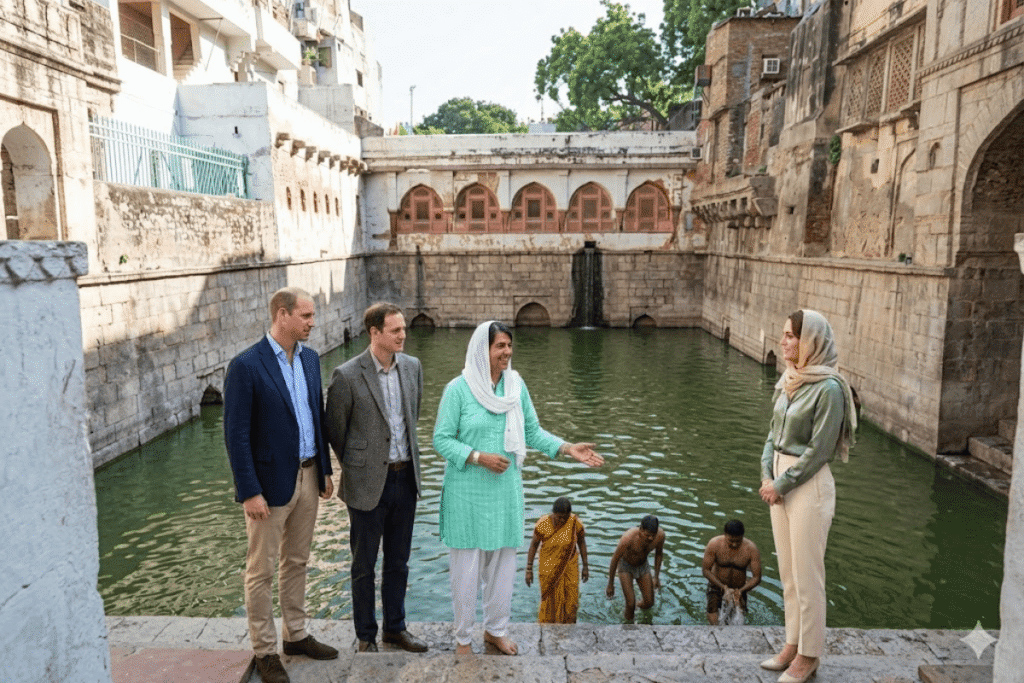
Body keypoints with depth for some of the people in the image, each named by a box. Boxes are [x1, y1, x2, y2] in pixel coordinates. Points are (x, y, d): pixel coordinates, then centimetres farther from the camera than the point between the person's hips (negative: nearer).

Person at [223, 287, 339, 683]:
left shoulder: (310, 358, 4)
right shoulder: (246, 366, -16)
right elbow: (236, 434, -15)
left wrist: (325, 470, 11)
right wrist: (250, 492, -16)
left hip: (308, 477, 7)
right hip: (270, 483, -6)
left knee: (297, 562, 19)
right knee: (262, 570, 9)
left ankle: (295, 635, 35)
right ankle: (264, 651, 24)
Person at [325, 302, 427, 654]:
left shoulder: (412, 367, 1)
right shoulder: (347, 375, -15)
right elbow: (335, 430, -3)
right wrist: (356, 467, 7)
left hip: (405, 478, 5)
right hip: (368, 484, -5)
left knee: (398, 562, 18)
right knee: (364, 565, 12)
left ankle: (395, 627, 36)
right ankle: (366, 636, 30)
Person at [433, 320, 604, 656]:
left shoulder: (516, 385, 2)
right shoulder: (458, 388, -11)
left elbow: (532, 431, 9)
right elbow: (441, 439, -9)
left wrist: (567, 448, -4)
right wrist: (479, 457, -20)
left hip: (505, 488, 4)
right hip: (467, 491, -4)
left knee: (503, 561, 14)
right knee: (466, 565, 5)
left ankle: (496, 630, 34)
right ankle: (463, 637, 25)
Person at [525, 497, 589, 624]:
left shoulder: (576, 523, -15)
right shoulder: (543, 524, -18)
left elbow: (581, 542, 0)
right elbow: (534, 544, -7)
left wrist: (585, 566, 3)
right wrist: (529, 569, -6)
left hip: (569, 567, 1)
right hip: (549, 568, -1)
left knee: (570, 602, 3)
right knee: (550, 602, 3)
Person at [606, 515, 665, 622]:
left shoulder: (660, 534, -28)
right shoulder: (628, 538, -41)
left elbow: (659, 553, -4)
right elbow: (614, 560, -25)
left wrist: (657, 577, 6)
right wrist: (610, 585, -13)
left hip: (643, 565, 4)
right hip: (625, 566, -4)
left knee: (649, 603, 9)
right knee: (630, 603, -13)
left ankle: (641, 605, 44)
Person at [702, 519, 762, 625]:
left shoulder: (751, 549, -18)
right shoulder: (714, 544, -19)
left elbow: (757, 577, -12)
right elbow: (706, 570, -13)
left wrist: (741, 590, -28)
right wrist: (723, 587, -24)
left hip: (739, 590, 1)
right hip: (717, 586, -1)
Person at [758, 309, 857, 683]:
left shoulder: (828, 388, -17)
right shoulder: (789, 380, 7)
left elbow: (819, 450, -18)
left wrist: (781, 484, -13)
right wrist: (767, 475, -1)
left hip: (809, 485, -8)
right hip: (780, 483, 8)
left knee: (807, 574, 5)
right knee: (787, 571, 17)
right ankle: (793, 644, 32)